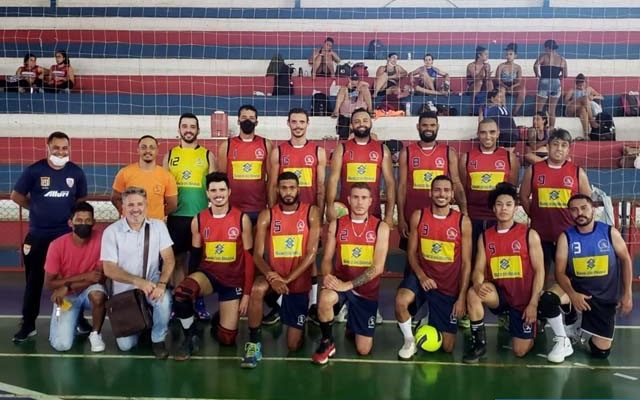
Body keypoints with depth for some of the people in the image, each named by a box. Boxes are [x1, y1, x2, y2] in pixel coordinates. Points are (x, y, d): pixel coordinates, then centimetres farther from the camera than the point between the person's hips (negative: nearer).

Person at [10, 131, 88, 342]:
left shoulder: (76, 172, -1)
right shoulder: (34, 170, -8)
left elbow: (81, 199, 12)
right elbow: (16, 195, 2)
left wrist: (72, 215, -3)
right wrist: (37, 209, 2)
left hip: (67, 234, 2)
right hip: (38, 235, -1)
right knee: (34, 281, 6)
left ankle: (78, 318, 24)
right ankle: (28, 325, 17)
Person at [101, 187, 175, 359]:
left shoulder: (158, 226, -5)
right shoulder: (111, 231, -10)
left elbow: (169, 259, -9)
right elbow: (109, 269, -14)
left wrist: (162, 283, -27)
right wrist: (137, 281, -27)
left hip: (151, 284, 1)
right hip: (124, 291, 0)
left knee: (164, 299, -35)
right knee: (125, 345, -8)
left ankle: (158, 339, -6)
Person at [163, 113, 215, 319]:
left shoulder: (207, 155, 4)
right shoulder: (170, 155, 8)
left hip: (201, 215, -1)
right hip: (176, 215, 1)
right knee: (178, 259, 6)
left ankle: (199, 302, 13)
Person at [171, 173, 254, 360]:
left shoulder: (242, 219, -7)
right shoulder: (198, 220, -2)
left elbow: (249, 257, -5)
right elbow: (195, 255, 7)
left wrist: (247, 293, -7)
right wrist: (194, 284, 1)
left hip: (233, 280, 0)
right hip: (207, 273, 1)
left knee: (227, 338, -1)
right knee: (181, 293, -35)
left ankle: (218, 320, 36)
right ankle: (188, 336, -9)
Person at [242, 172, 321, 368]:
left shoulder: (311, 212, -7)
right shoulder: (267, 215, -3)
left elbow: (312, 253, -12)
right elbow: (257, 255, -8)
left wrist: (287, 279, -21)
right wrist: (272, 276, -27)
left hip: (299, 281, 0)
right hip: (274, 276, 1)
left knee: (294, 346, 2)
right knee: (257, 289, -38)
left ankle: (299, 324, 39)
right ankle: (254, 342, -18)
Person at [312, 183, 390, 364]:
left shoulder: (381, 227, -8)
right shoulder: (336, 225, -2)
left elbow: (378, 267, -15)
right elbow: (327, 258, -1)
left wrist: (349, 285, -25)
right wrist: (327, 276, -25)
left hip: (367, 289, 0)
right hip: (341, 282, 0)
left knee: (363, 350, 1)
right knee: (325, 298, -37)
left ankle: (352, 325, 37)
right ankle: (327, 342, -10)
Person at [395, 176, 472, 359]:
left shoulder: (463, 222, -7)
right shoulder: (418, 216, -5)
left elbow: (466, 262, -4)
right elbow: (411, 252, 0)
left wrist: (462, 297, -8)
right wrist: (421, 276, -18)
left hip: (449, 286, 0)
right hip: (422, 277, 0)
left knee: (447, 347, 4)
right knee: (401, 302, -36)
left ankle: (432, 323, 39)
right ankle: (410, 341, -7)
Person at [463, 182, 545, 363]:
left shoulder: (529, 235, -6)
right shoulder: (485, 237, 2)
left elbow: (539, 270, -6)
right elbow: (479, 269, -3)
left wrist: (533, 304, -13)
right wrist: (478, 284, -28)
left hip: (523, 298, -2)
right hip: (499, 294, 2)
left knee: (520, 351, -4)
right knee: (473, 293, -31)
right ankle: (479, 342, -12)